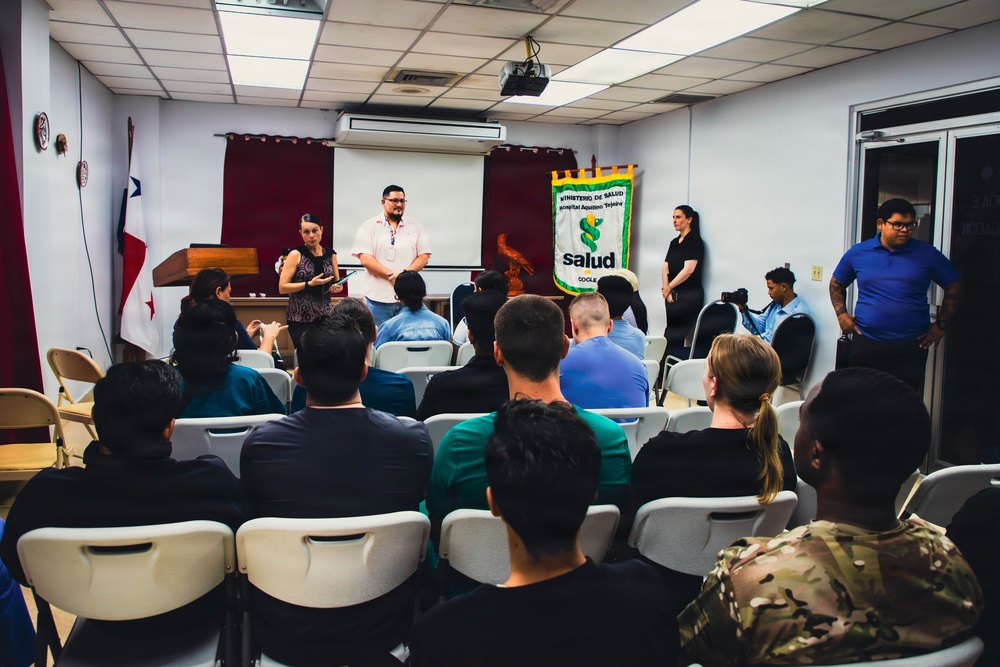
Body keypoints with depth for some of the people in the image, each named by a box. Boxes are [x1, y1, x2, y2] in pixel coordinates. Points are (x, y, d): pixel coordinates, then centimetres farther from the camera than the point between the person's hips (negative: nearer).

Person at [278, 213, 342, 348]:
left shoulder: (330, 254, 8)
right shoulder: (296, 254, -5)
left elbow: (337, 282, 21)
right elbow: (282, 287, -9)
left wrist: (337, 287, -2)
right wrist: (310, 284, -18)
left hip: (325, 317, 4)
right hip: (300, 319, -4)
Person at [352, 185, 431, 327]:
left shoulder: (415, 226, 10)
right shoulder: (369, 226, 3)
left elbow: (423, 257, 4)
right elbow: (365, 259, -7)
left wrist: (405, 273, -14)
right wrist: (392, 275, -16)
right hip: (378, 298, -2)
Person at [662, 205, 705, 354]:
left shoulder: (694, 240, -6)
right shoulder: (675, 242, 17)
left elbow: (689, 269, -15)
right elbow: (666, 268, 11)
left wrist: (669, 287, -7)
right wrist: (667, 291, -3)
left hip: (689, 296, -7)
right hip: (673, 295, 7)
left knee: (671, 335, -11)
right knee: (676, 336, 6)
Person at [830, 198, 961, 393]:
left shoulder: (927, 254, 3)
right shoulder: (858, 253, 5)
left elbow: (954, 286, 10)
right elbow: (836, 283, 17)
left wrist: (942, 324, 4)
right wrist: (841, 314, 4)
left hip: (911, 347, -1)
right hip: (865, 345, 1)